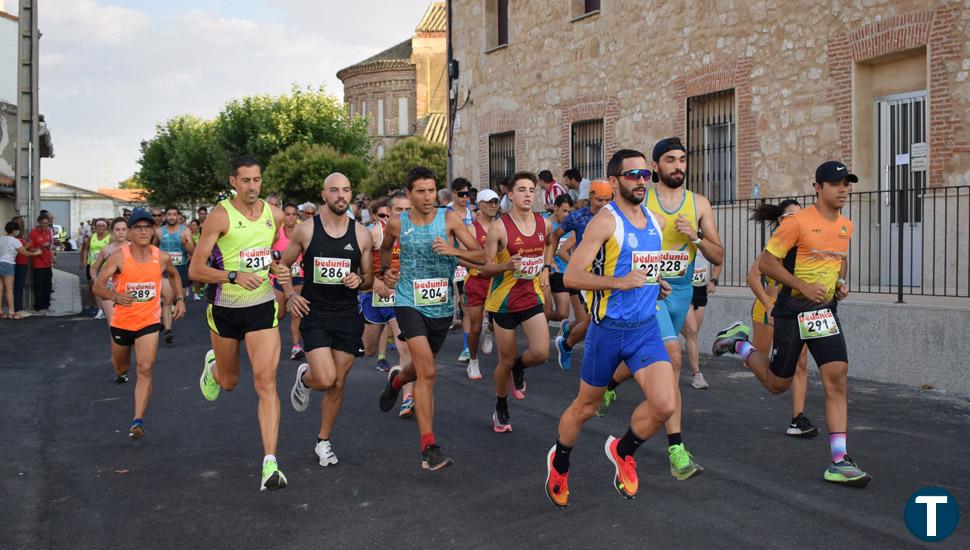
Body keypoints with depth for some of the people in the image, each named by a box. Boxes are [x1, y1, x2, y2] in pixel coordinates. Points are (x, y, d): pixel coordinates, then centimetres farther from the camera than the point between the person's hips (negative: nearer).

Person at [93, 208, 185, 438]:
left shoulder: (162, 257, -8)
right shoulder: (119, 256, -16)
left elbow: (174, 275, 15)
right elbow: (98, 286, -20)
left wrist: (179, 300, 6)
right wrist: (116, 296, -40)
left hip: (149, 322, 0)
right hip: (121, 321, 0)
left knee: (145, 369, -15)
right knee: (120, 368, 21)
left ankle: (138, 420, -12)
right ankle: (121, 375, 60)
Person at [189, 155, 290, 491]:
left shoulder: (275, 215, 1)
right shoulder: (220, 216, -11)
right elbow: (195, 270, -15)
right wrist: (235, 276, -28)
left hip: (262, 306, 1)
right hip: (224, 309, -1)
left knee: (266, 381, -12)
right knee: (228, 381, 17)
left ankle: (270, 465, -13)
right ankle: (213, 365, 57)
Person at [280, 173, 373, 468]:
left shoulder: (362, 234, 2)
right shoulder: (305, 230, -3)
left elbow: (369, 278, 10)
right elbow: (284, 264, 10)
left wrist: (360, 280, -12)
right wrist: (290, 294, -4)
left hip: (348, 316, 2)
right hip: (314, 313, -2)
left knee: (338, 384, 7)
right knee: (325, 379, -17)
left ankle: (323, 441, 27)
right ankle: (304, 377, 21)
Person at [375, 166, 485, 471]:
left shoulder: (449, 218, -4)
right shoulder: (397, 223, -2)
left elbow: (481, 256, -8)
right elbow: (385, 247, 22)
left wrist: (454, 250, -25)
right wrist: (386, 270, 5)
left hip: (442, 306, 2)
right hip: (410, 304, -2)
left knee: (422, 368, 21)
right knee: (427, 372, -18)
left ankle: (396, 380, 59)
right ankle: (429, 446, -14)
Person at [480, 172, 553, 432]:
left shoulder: (544, 224, 0)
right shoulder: (499, 227, -15)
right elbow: (485, 269, -13)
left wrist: (545, 268, 11)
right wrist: (506, 265, -32)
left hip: (533, 297, 4)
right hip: (504, 300, -3)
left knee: (541, 353, -13)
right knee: (506, 361, 6)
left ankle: (519, 367, 24)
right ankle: (500, 410, 30)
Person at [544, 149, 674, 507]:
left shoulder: (655, 222, 9)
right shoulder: (605, 222, -13)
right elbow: (571, 276, -20)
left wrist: (656, 283, 11)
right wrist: (621, 282, -25)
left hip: (647, 327, 5)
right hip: (609, 328, -5)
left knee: (664, 404, -13)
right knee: (586, 406, 12)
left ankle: (622, 451, 17)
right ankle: (558, 462, 40)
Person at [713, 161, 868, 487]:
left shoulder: (846, 226, 9)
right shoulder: (798, 222, -14)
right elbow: (766, 263, -13)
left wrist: (841, 284, 8)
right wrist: (803, 287, -20)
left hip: (826, 311, 5)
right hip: (792, 311, -5)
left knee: (837, 380, -8)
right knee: (778, 384, 7)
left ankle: (839, 463, -6)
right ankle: (740, 342, 35)